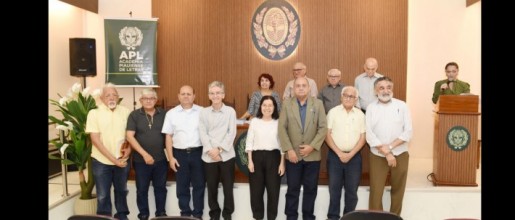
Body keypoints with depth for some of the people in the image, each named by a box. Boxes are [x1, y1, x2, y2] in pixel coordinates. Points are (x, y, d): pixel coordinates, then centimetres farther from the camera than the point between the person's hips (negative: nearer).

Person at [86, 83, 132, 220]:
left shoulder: (126, 112, 0)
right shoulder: (94, 113, -8)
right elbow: (95, 139, -13)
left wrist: (128, 150, -11)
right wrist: (112, 159, -18)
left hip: (122, 160, 3)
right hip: (102, 161, -2)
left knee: (121, 191, 17)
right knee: (103, 194, 8)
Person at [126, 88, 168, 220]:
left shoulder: (163, 114, 1)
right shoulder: (134, 115, -5)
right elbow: (129, 136, -11)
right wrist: (144, 154, -17)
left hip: (161, 159, 2)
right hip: (141, 160, -2)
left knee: (160, 187, 13)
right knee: (142, 189, 11)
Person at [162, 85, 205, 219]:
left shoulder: (202, 112, 1)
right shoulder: (171, 113, 3)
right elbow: (168, 137, 4)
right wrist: (171, 157, -1)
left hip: (198, 152, -1)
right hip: (180, 153, 1)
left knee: (199, 185, 7)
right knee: (182, 186, 9)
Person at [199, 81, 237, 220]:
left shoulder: (230, 111, 2)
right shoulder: (204, 112, 6)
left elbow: (232, 133, -4)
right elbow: (203, 133, 0)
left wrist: (220, 149, -12)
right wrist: (210, 150, -12)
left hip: (226, 155, -1)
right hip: (209, 156, 1)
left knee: (228, 186, 5)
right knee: (211, 187, 9)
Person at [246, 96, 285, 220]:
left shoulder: (278, 122, 3)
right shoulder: (254, 121, 4)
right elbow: (249, 142, 4)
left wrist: (282, 163, -2)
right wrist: (250, 161, -3)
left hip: (273, 157, 0)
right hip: (257, 156, 0)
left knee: (273, 189, 2)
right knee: (256, 189, 5)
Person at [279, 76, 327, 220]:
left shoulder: (318, 104, 2)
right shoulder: (286, 104, 2)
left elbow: (323, 128, -2)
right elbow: (282, 128, -3)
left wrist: (312, 146, -12)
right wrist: (289, 149, -10)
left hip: (312, 155, 1)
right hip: (293, 155, 0)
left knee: (311, 189, 8)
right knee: (292, 189, 6)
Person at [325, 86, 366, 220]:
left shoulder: (360, 114, 5)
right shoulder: (333, 112, 0)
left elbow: (362, 137, 2)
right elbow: (327, 135, -4)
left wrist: (350, 154, -9)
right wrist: (339, 153, -10)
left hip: (354, 156, 1)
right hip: (335, 155, -1)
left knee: (352, 190, 7)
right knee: (334, 189, 6)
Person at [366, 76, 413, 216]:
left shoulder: (402, 106, 2)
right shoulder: (371, 108, 2)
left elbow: (408, 131, -4)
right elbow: (369, 134, -5)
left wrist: (390, 147, -13)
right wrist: (386, 152, -13)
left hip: (400, 155, 1)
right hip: (378, 156, 0)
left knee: (398, 191, 10)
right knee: (375, 191, -1)